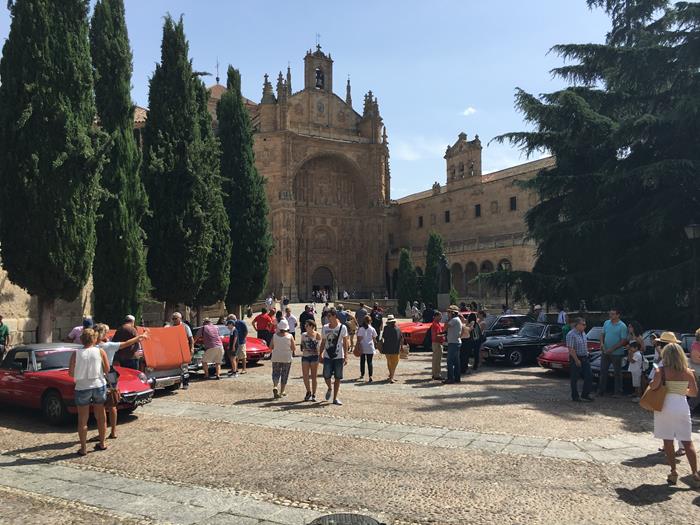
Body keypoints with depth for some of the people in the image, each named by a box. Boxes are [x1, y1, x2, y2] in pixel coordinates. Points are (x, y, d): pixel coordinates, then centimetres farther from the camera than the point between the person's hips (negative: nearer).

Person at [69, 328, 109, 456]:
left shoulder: (76, 354, -6)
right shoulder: (100, 352, -5)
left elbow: (71, 373, -5)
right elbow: (107, 369, -1)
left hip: (82, 388, -1)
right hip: (99, 386, 1)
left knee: (82, 420, 9)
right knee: (101, 416, 16)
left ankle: (83, 448, 10)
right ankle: (102, 443, 26)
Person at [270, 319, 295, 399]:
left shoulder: (275, 336, -7)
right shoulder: (289, 336, -10)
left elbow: (271, 347, -2)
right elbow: (293, 348, -8)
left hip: (276, 358, 1)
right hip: (287, 358, -1)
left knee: (276, 373, 12)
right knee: (284, 375, 11)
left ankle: (275, 387, -13)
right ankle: (282, 392, 15)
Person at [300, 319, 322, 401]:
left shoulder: (317, 335, -2)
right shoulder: (303, 335, 9)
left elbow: (320, 345, -2)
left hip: (314, 356, -3)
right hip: (305, 356, 4)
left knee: (314, 376, 3)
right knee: (305, 376, 0)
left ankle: (313, 394, 13)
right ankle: (308, 392, 21)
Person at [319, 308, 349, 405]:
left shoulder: (342, 328, -4)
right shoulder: (325, 328, 4)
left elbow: (345, 343, -2)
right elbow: (323, 342, 11)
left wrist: (345, 357, -7)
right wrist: (320, 355, 8)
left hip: (339, 357, -2)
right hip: (327, 356, 2)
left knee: (337, 378, 2)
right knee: (326, 376, -4)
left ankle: (335, 398, 13)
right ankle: (329, 389, 29)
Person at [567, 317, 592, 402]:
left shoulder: (583, 333, 10)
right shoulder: (571, 334, -17)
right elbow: (571, 349, -21)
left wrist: (587, 355, 15)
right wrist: (577, 360, -21)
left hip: (585, 358, 8)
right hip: (575, 359, -8)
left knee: (589, 376, 6)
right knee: (575, 379, 2)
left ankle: (585, 395, 18)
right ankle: (575, 396, 12)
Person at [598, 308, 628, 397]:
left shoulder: (622, 326, -11)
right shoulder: (606, 323, 6)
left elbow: (624, 341, -14)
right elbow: (602, 334, 13)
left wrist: (612, 349, -18)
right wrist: (602, 343, -6)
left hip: (616, 353, -5)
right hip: (605, 352, 5)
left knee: (617, 373, 5)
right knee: (603, 371, 10)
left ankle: (618, 392, 15)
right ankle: (601, 390, 18)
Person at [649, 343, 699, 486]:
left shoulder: (662, 371, -8)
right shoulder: (688, 372, 1)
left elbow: (653, 386, -20)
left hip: (665, 406, -2)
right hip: (682, 405, 2)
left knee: (668, 441, 8)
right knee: (687, 442, 10)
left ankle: (673, 472, 10)